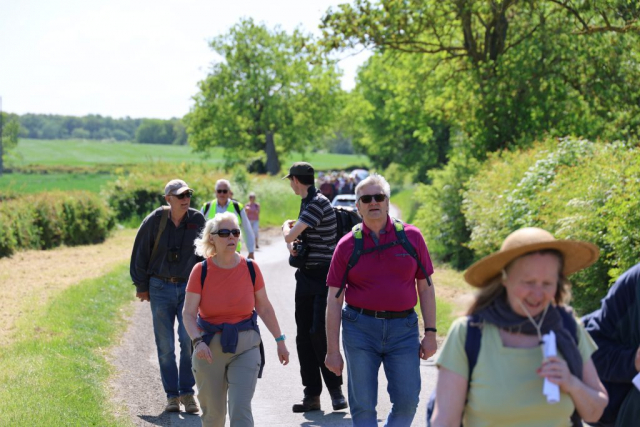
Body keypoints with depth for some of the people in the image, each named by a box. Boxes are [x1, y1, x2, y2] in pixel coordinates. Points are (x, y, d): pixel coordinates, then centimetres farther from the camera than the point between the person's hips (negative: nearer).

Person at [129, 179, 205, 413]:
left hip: (188, 288, 0)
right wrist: (141, 286, 4)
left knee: (189, 339, -10)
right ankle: (172, 396, 10)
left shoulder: (197, 220, -1)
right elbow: (140, 253, 4)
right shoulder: (155, 221, -6)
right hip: (160, 288, 0)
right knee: (165, 345, 1)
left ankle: (187, 392, 2)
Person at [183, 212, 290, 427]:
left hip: (245, 346, 0)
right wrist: (198, 341, -26)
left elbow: (264, 307, 7)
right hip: (209, 347, 0)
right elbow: (189, 313, -9)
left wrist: (280, 341, 9)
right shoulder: (201, 271, -7)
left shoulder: (251, 268, -3)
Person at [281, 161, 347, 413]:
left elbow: (289, 235, -19)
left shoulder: (318, 203, -15)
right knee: (304, 335, 6)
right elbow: (294, 236, 22)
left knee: (319, 332, -13)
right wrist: (292, 246, -1)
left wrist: (287, 228, 5)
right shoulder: (306, 203, 15)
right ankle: (312, 394, 10)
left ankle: (335, 388, 1)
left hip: (324, 277, -9)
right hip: (306, 276, 9)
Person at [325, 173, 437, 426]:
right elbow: (334, 300, 1)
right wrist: (333, 350, -2)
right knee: (363, 405, 2)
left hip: (403, 328, 1)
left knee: (408, 400, -2)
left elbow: (425, 287, 8)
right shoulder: (347, 245, 0)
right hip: (360, 327, -1)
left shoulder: (411, 237, 3)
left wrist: (430, 333, 1)